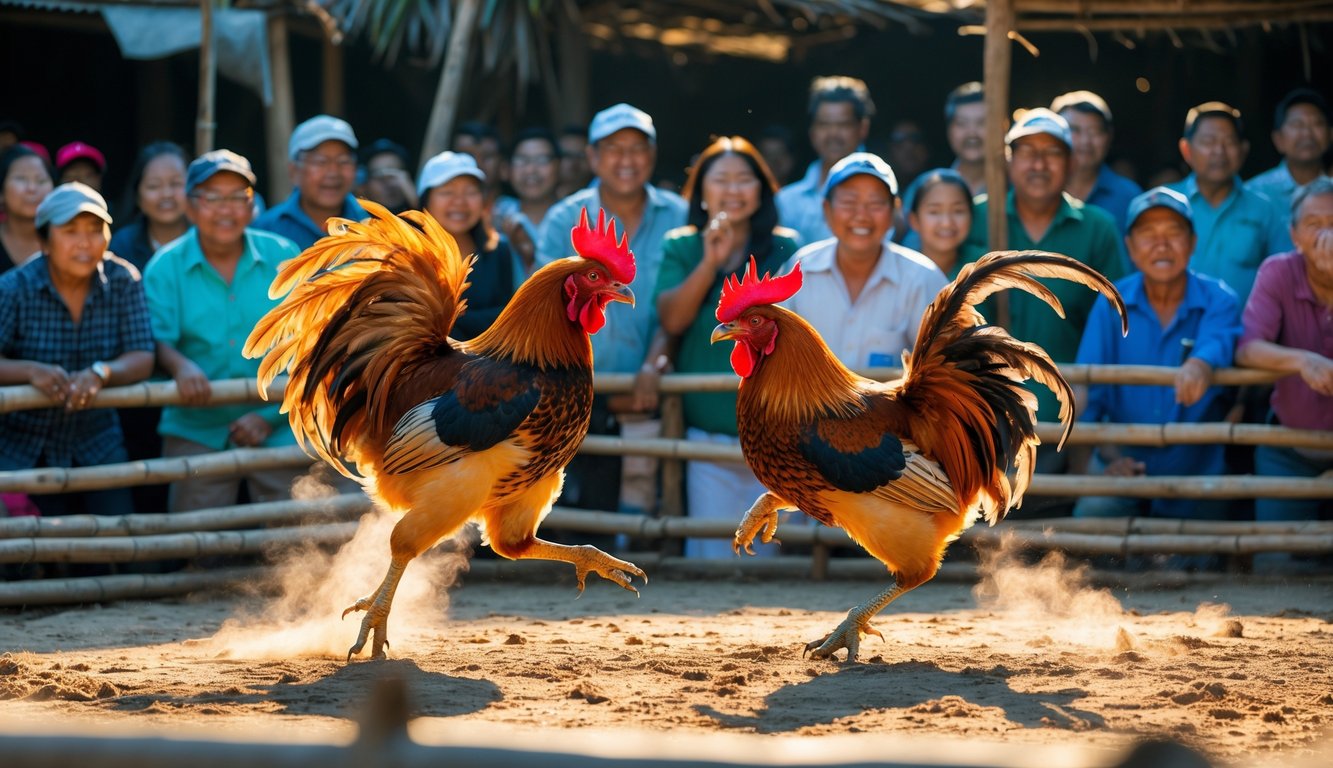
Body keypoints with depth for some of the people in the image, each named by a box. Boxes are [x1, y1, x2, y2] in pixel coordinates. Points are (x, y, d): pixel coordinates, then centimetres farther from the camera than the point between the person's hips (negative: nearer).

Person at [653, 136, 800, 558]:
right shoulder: (681, 248, 7)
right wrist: (711, 262, -15)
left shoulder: (787, 249, 4)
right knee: (711, 550, -1)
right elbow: (671, 319, -6)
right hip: (708, 432, 0)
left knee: (773, 550, 2)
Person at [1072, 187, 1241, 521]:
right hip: (1126, 460, 0)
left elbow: (1219, 342, -30)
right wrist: (1110, 455, -23)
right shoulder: (1111, 304, -2)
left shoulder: (1218, 301, -6)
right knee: (1092, 512, -20)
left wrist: (1202, 364, -55)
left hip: (1198, 472, 0)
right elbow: (1087, 389, -8)